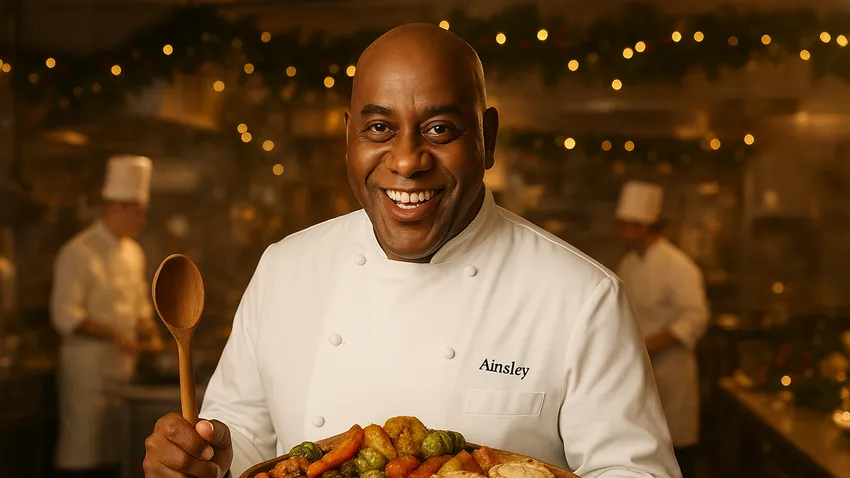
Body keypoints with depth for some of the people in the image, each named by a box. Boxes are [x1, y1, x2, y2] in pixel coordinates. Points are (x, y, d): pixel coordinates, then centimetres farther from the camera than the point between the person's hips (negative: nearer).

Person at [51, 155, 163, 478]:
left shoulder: (133, 252, 12)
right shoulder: (79, 252, -12)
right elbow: (65, 316, -18)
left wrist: (152, 336, 5)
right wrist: (113, 333, -22)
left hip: (123, 365, 8)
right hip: (87, 365, -7)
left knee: (117, 444, 12)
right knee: (82, 450, -4)